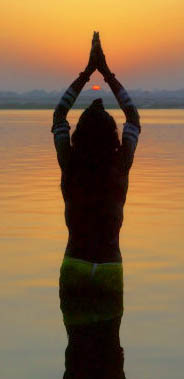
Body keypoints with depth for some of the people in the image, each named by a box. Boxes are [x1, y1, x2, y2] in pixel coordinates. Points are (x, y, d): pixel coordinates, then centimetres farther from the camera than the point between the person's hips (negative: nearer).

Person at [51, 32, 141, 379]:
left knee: (78, 347, 6)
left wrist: (87, 72, 10)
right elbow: (133, 117, 8)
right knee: (109, 348, 8)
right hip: (109, 270, 0)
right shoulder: (120, 167, -9)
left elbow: (58, 115, 9)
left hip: (74, 270, 1)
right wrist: (107, 73, 10)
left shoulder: (70, 165, -8)